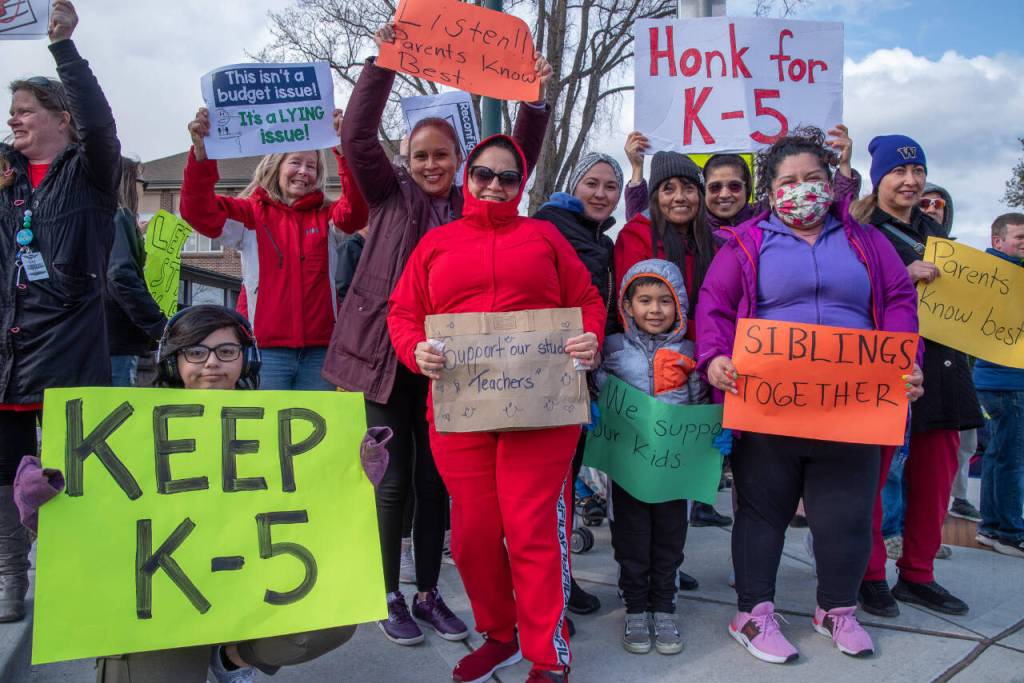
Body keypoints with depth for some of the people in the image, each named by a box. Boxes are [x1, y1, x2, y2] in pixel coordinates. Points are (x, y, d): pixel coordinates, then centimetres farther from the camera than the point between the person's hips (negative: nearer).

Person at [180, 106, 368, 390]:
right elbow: (200, 213, -7)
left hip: (319, 350, 2)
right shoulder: (251, 213, 6)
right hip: (267, 349, -1)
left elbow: (356, 210, -11)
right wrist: (201, 152, -23)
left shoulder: (327, 216, 9)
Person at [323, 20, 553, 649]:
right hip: (388, 355, -2)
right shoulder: (393, 196, 3)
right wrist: (383, 64, -12)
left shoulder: (473, 206, 9)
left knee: (435, 481, 10)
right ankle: (390, 596, 21)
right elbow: (358, 136, -7)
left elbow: (519, 158, 3)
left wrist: (535, 100, -7)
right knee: (393, 482, 5)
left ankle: (428, 593, 25)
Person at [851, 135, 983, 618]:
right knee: (872, 473, -1)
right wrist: (904, 276, -21)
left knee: (936, 473, 9)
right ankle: (870, 577, 14)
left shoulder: (934, 232, 20)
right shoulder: (861, 232, -2)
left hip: (940, 364, 7)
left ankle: (918, 575, 23)